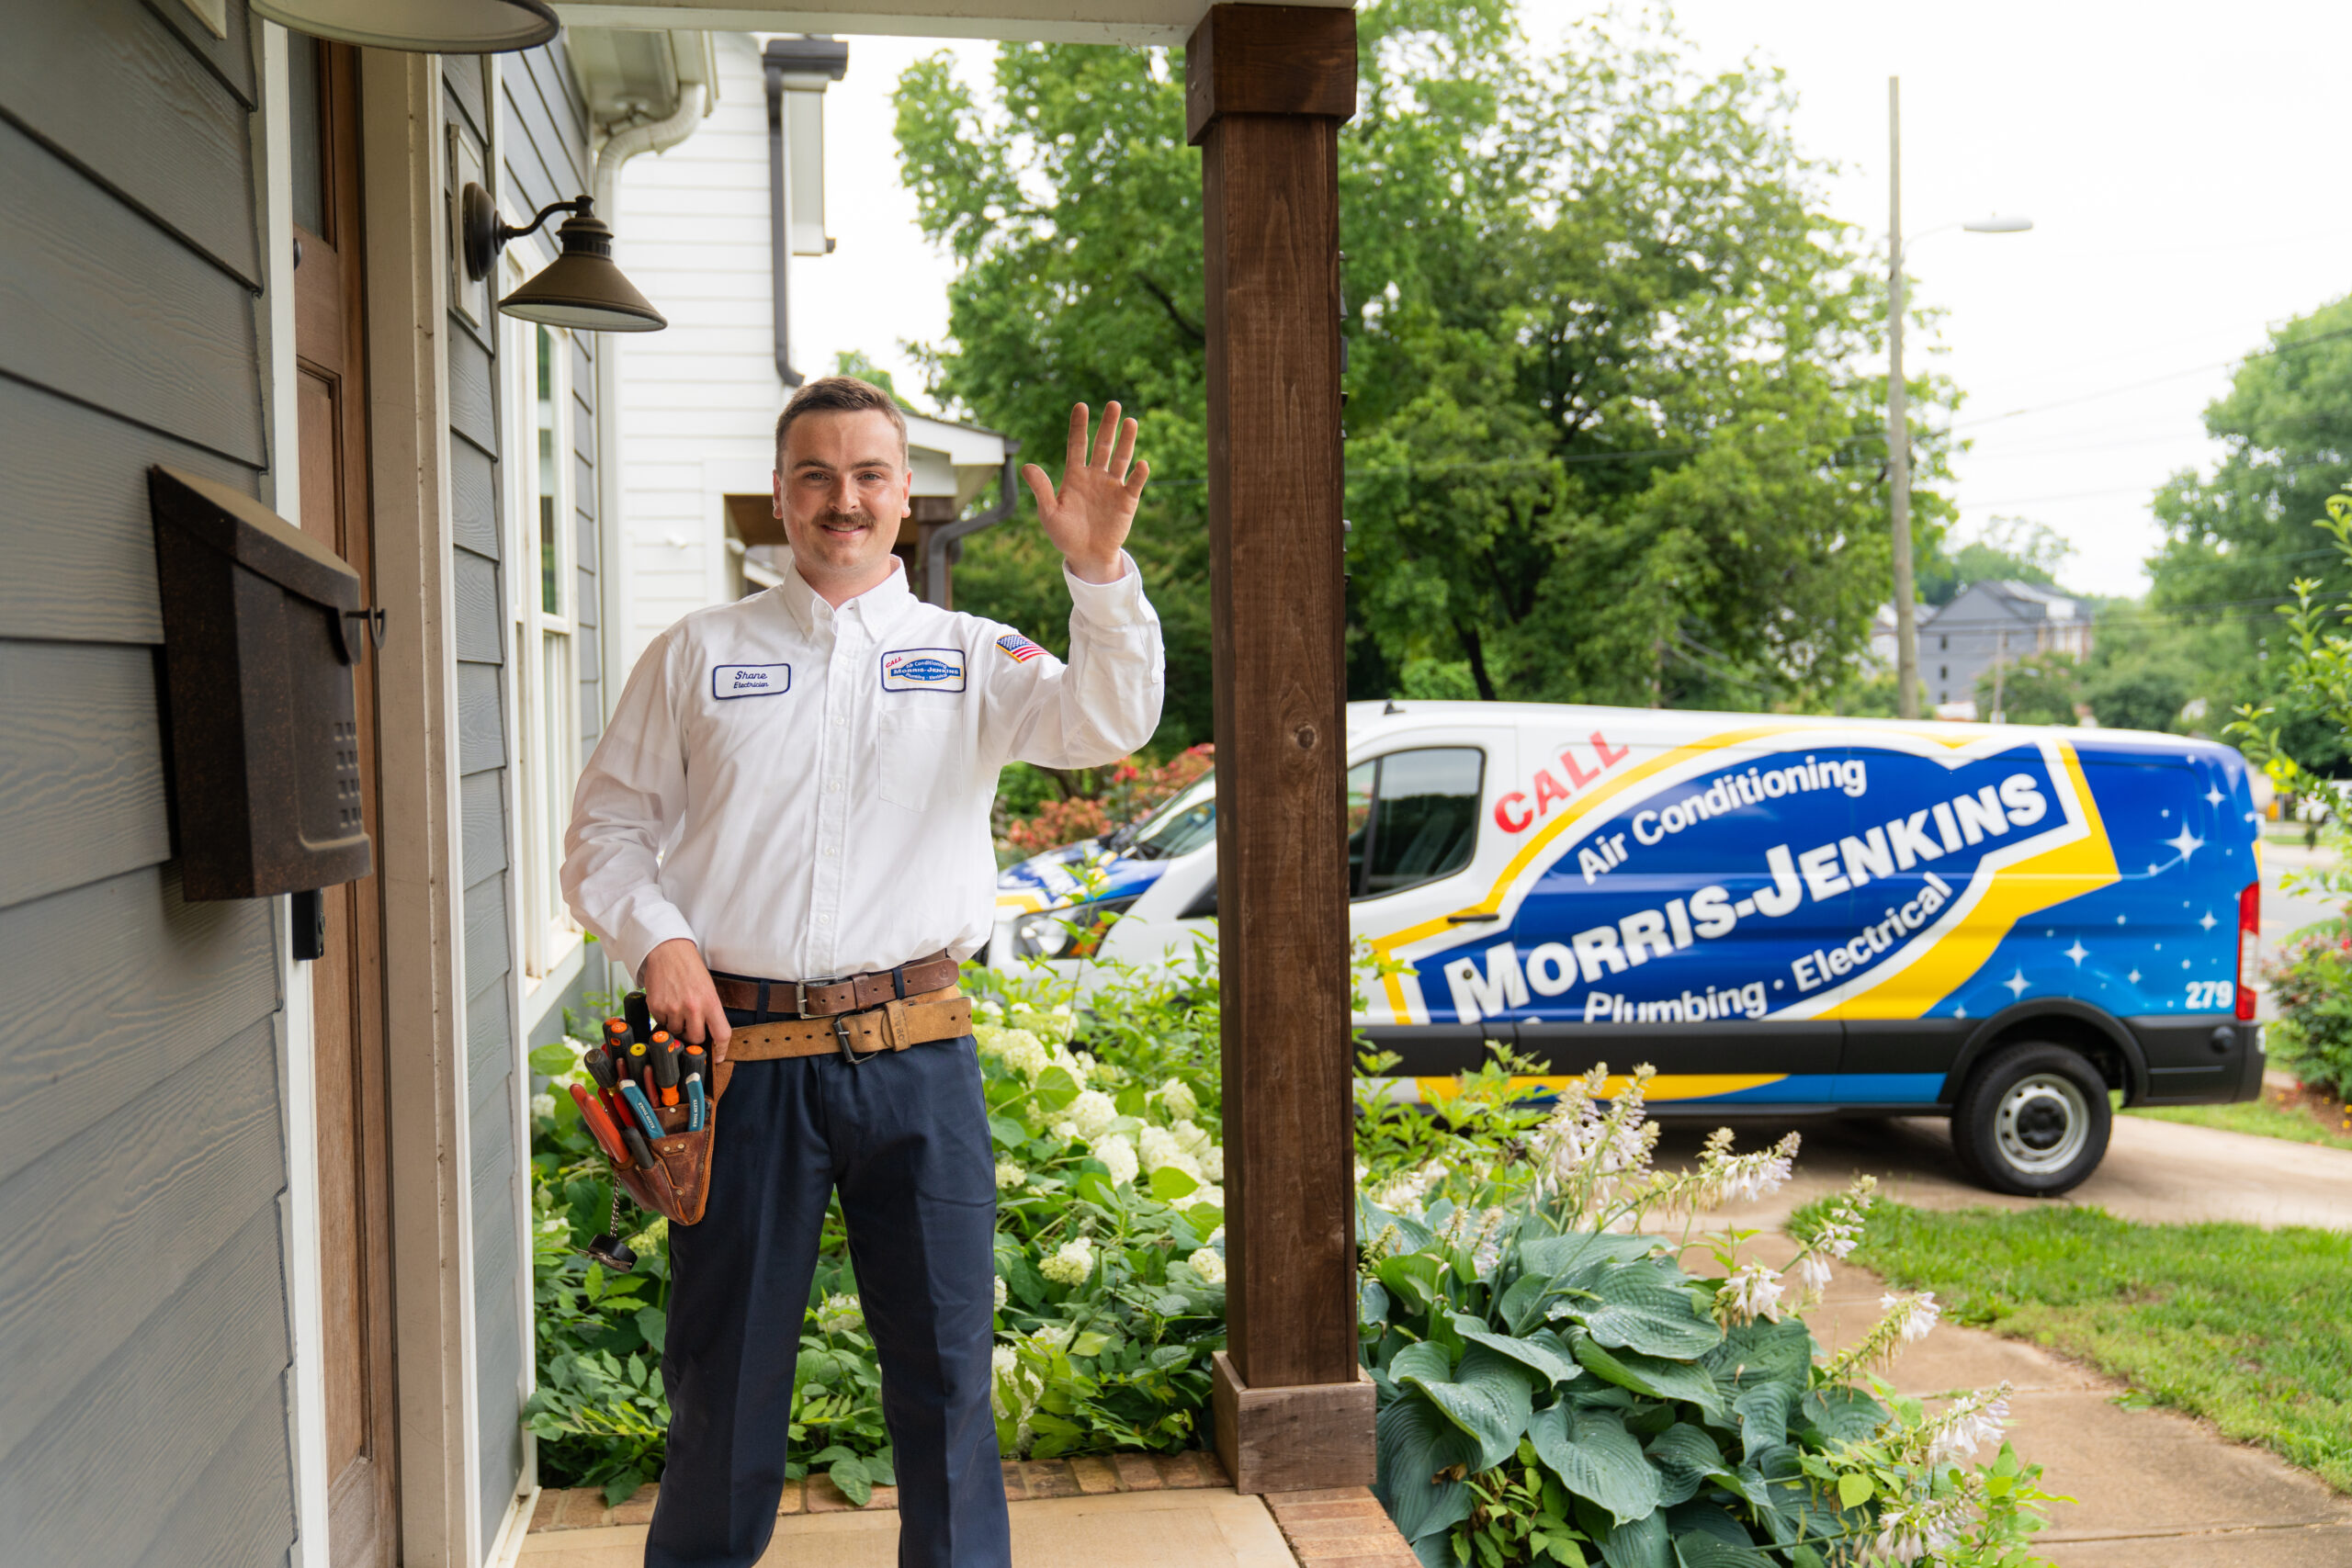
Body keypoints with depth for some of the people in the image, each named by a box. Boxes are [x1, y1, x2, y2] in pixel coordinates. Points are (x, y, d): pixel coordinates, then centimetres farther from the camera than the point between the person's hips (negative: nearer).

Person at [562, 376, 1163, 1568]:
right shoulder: (697, 654, 10)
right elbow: (608, 829, 11)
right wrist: (657, 940, -8)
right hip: (743, 1052, 0)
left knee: (946, 1358, 8)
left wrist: (1100, 570, -24)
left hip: (915, 1053, 0)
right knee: (725, 1365, 11)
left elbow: (1107, 725, -9)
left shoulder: (968, 655, 8)